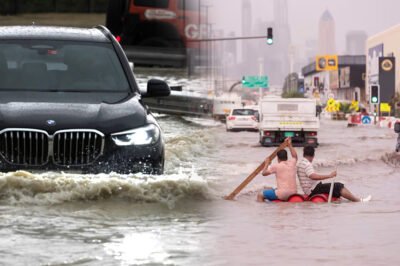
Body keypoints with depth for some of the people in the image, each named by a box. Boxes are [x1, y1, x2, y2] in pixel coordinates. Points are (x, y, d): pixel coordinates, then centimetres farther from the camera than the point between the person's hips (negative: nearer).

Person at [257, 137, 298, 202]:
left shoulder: (276, 166, -8)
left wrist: (267, 164, 18)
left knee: (260, 195, 2)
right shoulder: (292, 163, 7)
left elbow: (264, 173, 3)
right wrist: (290, 145, 35)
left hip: (282, 194, -7)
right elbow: (295, 156, 32)